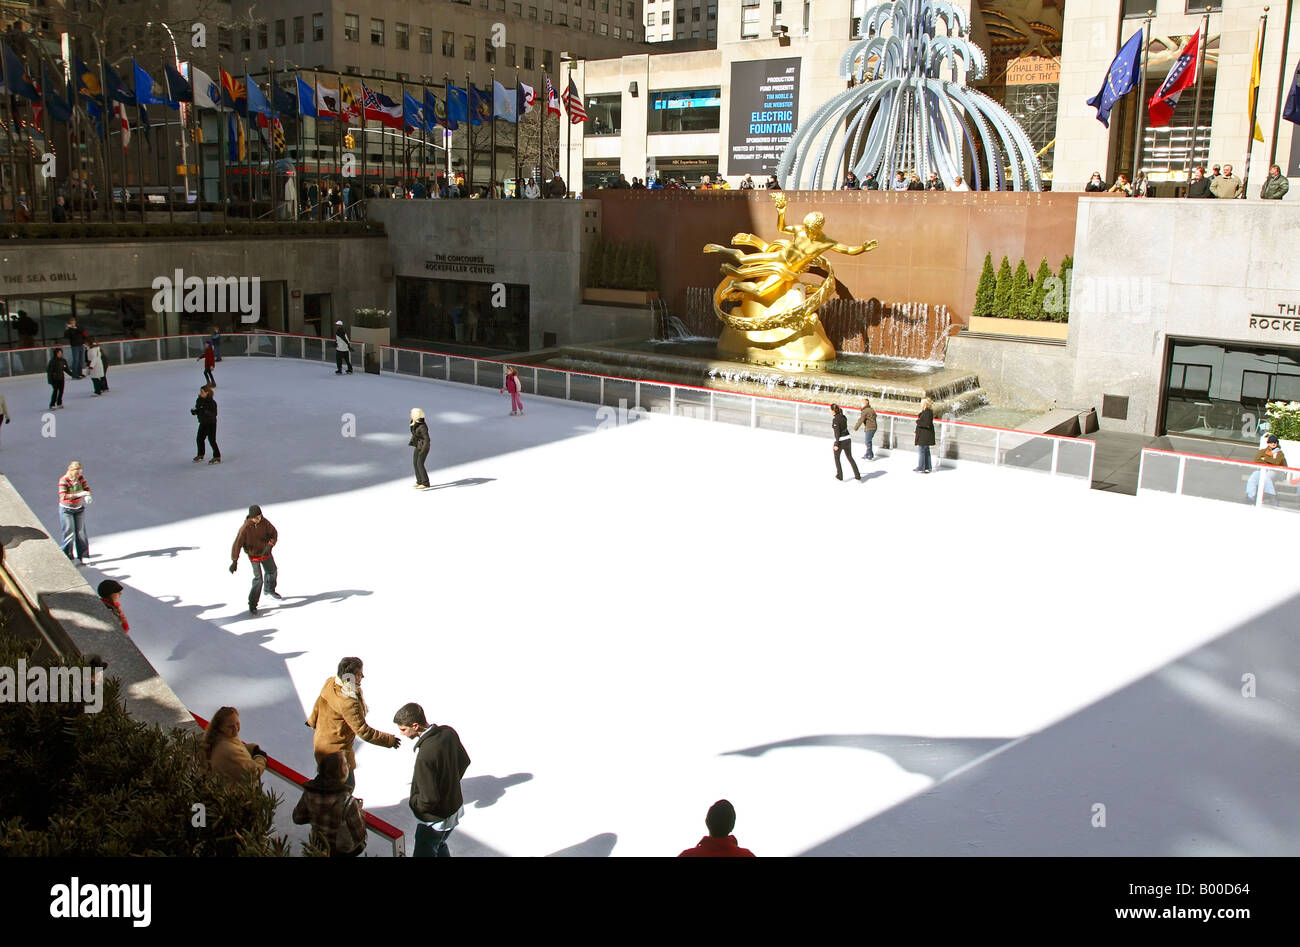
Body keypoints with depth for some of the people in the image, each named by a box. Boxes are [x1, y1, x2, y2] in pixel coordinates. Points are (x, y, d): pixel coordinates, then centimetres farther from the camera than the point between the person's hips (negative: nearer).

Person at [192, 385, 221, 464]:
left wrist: (206, 412, -33)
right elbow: (198, 410, 13)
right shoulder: (199, 400, 2)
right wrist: (194, 411, -8)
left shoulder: (211, 402, -18)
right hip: (203, 423, 7)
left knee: (211, 440, -6)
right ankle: (200, 455, 30)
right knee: (199, 439, 12)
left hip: (211, 423, -7)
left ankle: (217, 457, 4)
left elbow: (214, 414, -19)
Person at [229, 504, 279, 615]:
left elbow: (274, 533, -7)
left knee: (272, 571, 24)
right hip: (254, 555, -5)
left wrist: (270, 545, -27)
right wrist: (234, 561, -26)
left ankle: (270, 589, 54)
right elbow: (237, 544, -24)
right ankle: (252, 604, 0)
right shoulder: (245, 528, -26)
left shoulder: (264, 522, -15)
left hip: (265, 552, 5)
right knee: (258, 579, -13)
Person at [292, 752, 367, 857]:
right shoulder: (348, 802, -36)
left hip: (320, 845, 4)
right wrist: (360, 812, -7)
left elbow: (298, 818, -4)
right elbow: (358, 835, -24)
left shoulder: (309, 793, -21)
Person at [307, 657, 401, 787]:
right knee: (347, 786, 7)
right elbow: (363, 731, -29)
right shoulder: (349, 704, -34)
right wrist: (389, 740, -18)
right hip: (336, 751, -9)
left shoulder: (329, 683, -8)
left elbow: (319, 704, 13)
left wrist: (313, 720, 34)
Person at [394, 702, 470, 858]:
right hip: (455, 808, 8)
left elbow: (429, 799, -29)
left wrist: (414, 803, -8)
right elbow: (464, 761, 6)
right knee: (440, 847, 29)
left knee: (424, 854, 12)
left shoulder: (425, 754, -35)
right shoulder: (448, 732, -12)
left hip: (436, 821, -8)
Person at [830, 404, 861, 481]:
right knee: (850, 457, 17)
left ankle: (839, 476, 20)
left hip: (840, 440, -7)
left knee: (837, 458, 14)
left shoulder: (835, 419, -17)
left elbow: (837, 432, -19)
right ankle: (857, 476, 17)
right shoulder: (843, 417, 6)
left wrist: (836, 444, -18)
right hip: (848, 439, 7)